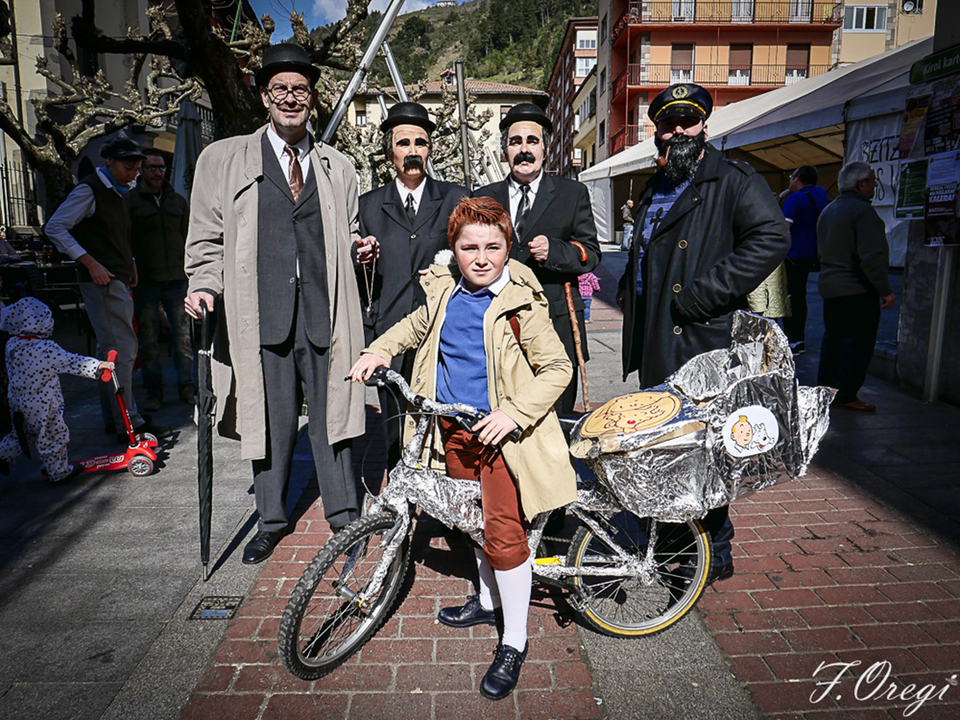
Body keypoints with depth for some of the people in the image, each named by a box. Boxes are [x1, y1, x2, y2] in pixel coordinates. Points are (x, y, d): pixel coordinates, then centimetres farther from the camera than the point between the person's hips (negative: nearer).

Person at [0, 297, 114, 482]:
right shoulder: (46, 348, -24)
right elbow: (71, 362, -22)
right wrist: (98, 365, -17)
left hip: (19, 403, 7)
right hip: (43, 408, -7)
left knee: (21, 433, 29)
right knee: (54, 437, 7)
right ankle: (59, 472, 18)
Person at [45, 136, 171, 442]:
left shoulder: (116, 192, 20)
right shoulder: (89, 189, -7)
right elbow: (55, 227, -12)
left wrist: (130, 265, 15)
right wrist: (90, 263, -17)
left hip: (119, 280, 9)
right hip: (103, 280, -9)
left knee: (109, 350, 12)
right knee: (122, 349, -12)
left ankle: (114, 417, 19)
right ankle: (129, 423, -7)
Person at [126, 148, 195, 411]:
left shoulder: (178, 201, 13)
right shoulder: (129, 200, 3)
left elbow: (189, 239, 17)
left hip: (177, 278, 2)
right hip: (145, 281, -2)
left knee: (183, 337, 2)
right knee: (149, 341, 5)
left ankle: (187, 387, 10)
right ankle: (154, 391, 14)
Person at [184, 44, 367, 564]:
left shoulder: (338, 168, 17)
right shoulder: (223, 160, 10)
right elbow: (207, 237, 10)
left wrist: (361, 247, 0)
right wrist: (205, 285, -6)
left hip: (325, 313, 1)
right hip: (261, 315, -1)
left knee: (331, 414, 6)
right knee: (270, 419, 7)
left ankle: (344, 515, 22)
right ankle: (270, 519, 25)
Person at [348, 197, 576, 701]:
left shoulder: (520, 303, -15)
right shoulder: (445, 291, 3)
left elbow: (558, 368, -13)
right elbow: (417, 325, 24)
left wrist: (514, 413, -23)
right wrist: (379, 351, 11)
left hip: (499, 430, -6)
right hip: (451, 425, 6)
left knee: (503, 533, -6)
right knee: (476, 518, 21)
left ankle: (514, 643, 13)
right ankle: (489, 600, 43)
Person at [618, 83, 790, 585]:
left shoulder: (735, 181, -5)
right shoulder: (654, 190, 20)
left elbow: (771, 239, -20)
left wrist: (702, 293, -22)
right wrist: (628, 289, 18)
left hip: (704, 343, -8)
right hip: (655, 345, 8)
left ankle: (716, 554, 15)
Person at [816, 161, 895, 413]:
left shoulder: (828, 210, 13)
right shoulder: (862, 210, -16)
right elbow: (872, 257, -23)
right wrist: (885, 290, -17)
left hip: (829, 287, 9)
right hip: (858, 290, -9)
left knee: (833, 340, 17)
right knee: (857, 344, -2)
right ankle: (846, 395, 2)